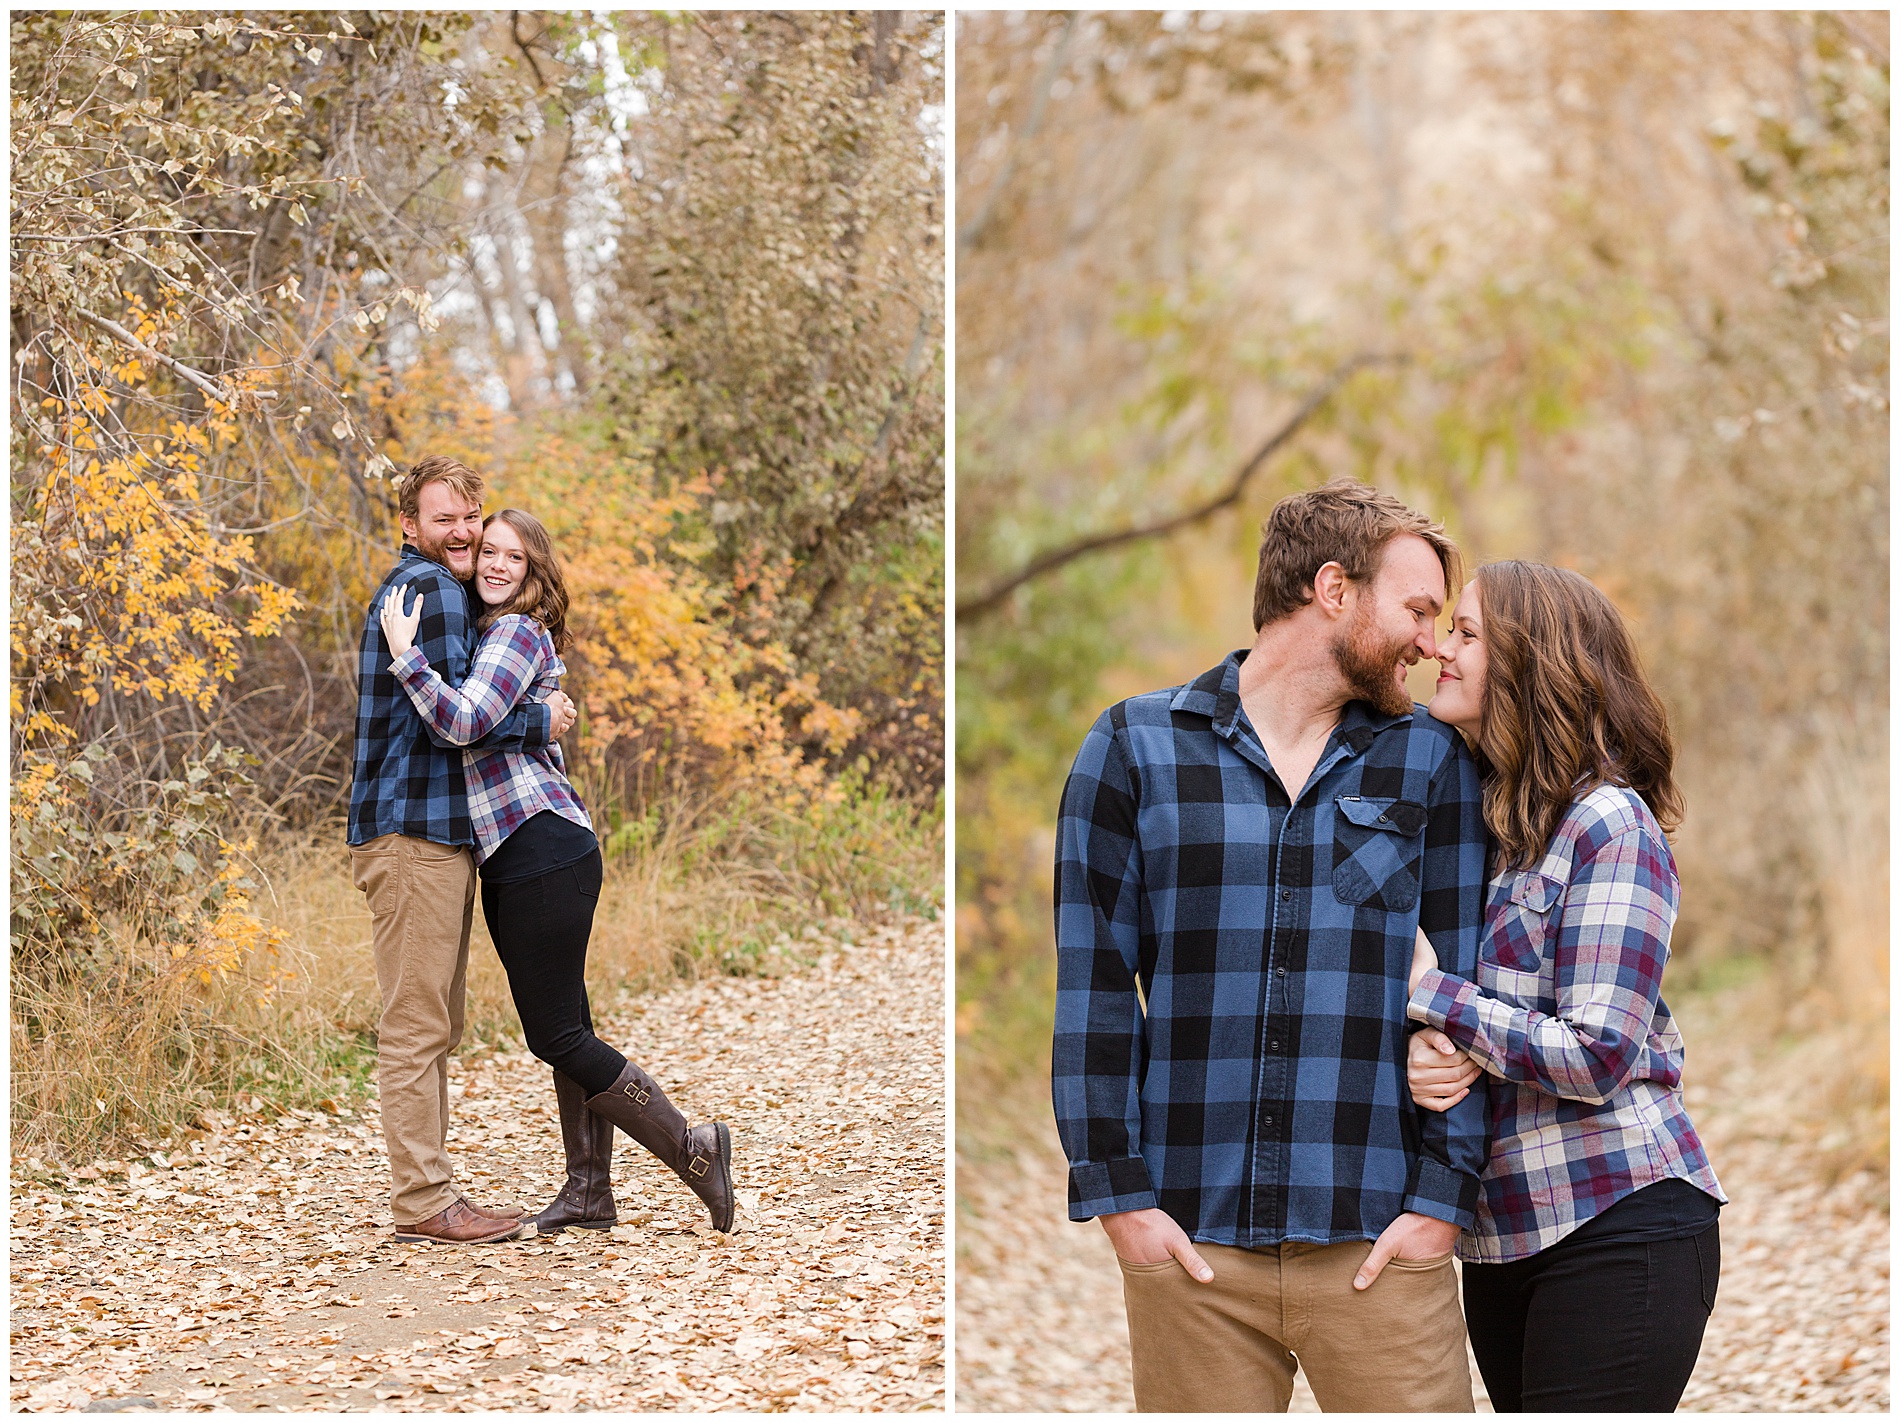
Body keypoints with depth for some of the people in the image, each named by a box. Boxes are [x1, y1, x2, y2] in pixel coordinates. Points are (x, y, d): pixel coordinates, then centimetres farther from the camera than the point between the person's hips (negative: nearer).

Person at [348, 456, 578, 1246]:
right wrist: (541, 721, -10)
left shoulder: (440, 588, 22)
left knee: (436, 1025, 13)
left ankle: (429, 1192, 18)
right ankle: (422, 1201, -6)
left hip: (442, 832, 11)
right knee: (416, 1025, -8)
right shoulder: (427, 588, -12)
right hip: (412, 832, -11)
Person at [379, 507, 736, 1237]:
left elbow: (465, 721, -25)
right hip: (510, 859, 10)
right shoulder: (490, 631, 19)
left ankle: (693, 1149, 0)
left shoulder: (518, 632, -11)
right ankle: (589, 1191, 17)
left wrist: (403, 652, -19)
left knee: (555, 1035, -7)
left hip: (543, 849, -10)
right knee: (565, 1028, 12)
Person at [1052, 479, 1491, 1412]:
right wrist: (1117, 1194, -4)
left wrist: (1443, 1195, -2)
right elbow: (1092, 981, 3)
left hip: (1378, 1248, 1)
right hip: (1189, 1242, -1)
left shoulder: (1433, 761, 10)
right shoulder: (1135, 746, 5)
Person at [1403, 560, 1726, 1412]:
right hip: (1503, 1235, 8)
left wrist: (1431, 991, -13)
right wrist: (1430, 1057, -9)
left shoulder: (1610, 824, -11)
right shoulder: (1474, 819, 13)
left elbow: (1598, 1054, -18)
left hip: (1616, 1227, -8)